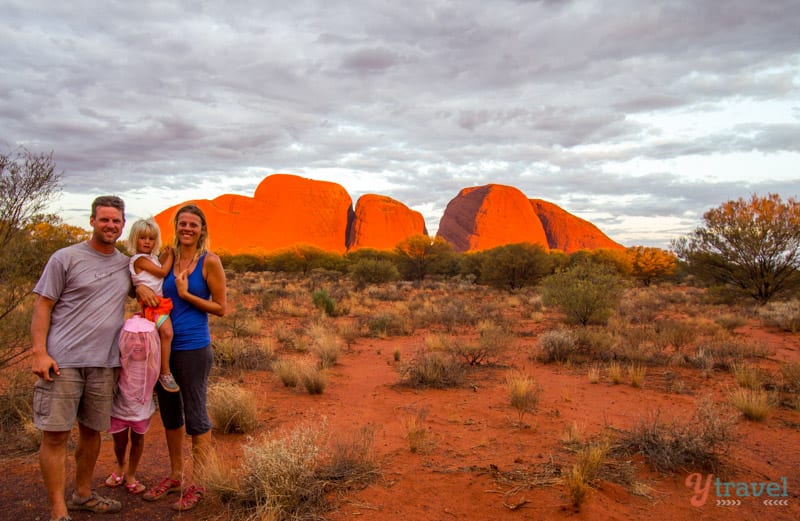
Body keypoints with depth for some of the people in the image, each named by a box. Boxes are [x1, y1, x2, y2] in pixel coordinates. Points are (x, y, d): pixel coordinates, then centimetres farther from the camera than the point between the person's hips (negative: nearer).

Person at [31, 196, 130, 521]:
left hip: (104, 363, 5)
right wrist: (38, 352, -13)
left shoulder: (126, 263, 11)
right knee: (55, 435, -2)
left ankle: (83, 494, 32)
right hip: (62, 361, -4)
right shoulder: (66, 258, -2)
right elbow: (42, 306, -4)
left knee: (92, 431, 15)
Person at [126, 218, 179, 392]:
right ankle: (165, 373, -17)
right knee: (166, 331, -23)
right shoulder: (139, 259, -8)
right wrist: (170, 255, 0)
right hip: (152, 304, -9)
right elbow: (162, 272, -12)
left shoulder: (154, 258, 19)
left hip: (162, 302, 9)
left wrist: (165, 254, 7)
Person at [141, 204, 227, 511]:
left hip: (193, 348, -6)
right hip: (165, 345, 6)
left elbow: (221, 308, -7)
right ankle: (175, 476, 33)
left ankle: (197, 485, 17)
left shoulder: (209, 262, -7)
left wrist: (186, 294, -13)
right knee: (170, 413, 16)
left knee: (195, 416, 3)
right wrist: (144, 291, 0)